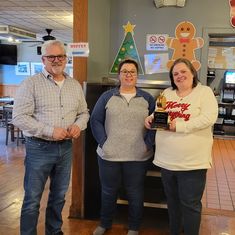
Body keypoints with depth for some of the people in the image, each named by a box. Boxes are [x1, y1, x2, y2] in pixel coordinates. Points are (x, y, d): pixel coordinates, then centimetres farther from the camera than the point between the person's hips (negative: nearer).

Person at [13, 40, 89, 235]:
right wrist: (50, 131, -21)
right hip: (39, 148, -5)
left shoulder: (75, 85, 8)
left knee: (59, 196, 19)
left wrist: (78, 125, -8)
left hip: (66, 148, 5)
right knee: (32, 199, 5)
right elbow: (19, 117, -14)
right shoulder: (31, 84, -8)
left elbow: (84, 112, 15)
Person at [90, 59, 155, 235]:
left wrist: (148, 144, -9)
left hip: (138, 157, 0)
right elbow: (95, 121, 0)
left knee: (135, 194, 12)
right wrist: (103, 142, -9)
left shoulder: (147, 99, 4)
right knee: (108, 192, 16)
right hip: (109, 155, 1)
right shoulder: (107, 97, 3)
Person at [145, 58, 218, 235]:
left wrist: (179, 126, -23)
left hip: (192, 162, -5)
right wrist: (151, 118, -5)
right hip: (167, 160, 6)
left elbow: (209, 118, -18)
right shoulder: (167, 93, 10)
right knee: (172, 201, 21)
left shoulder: (204, 92, -5)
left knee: (190, 205, 6)